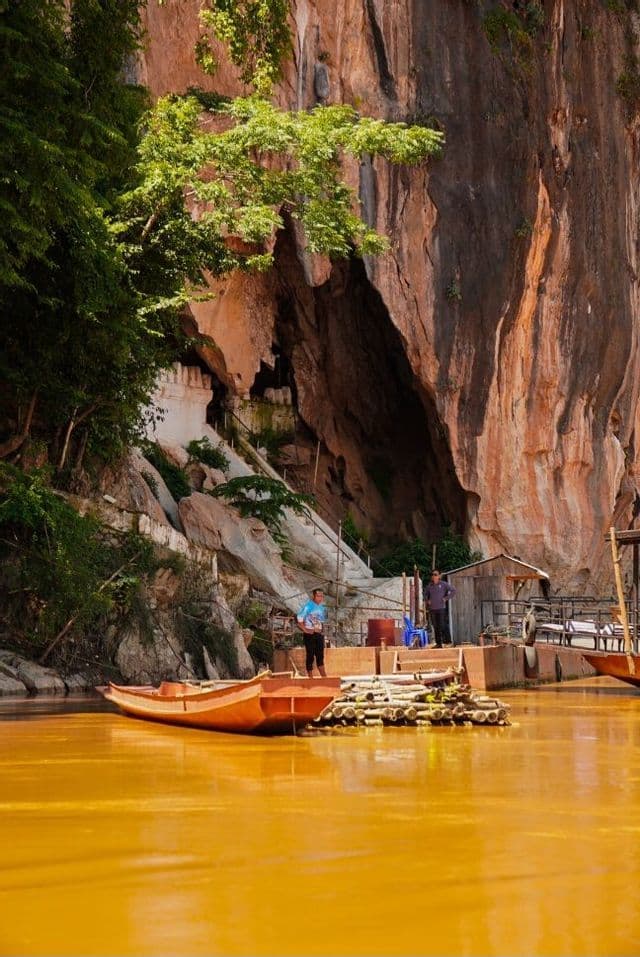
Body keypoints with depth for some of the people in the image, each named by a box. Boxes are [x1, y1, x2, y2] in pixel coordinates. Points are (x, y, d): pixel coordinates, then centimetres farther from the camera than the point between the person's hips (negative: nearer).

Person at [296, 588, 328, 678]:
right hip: (310, 634, -6)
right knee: (310, 656, -1)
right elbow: (299, 619, -15)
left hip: (319, 634, 6)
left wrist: (322, 629, 10)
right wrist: (305, 630, -15)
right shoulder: (308, 607, -11)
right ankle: (311, 678, 5)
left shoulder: (322, 607, 11)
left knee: (320, 656, 9)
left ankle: (324, 677, 12)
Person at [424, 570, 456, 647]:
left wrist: (446, 598, -4)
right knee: (435, 627, 4)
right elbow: (425, 594, 27)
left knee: (443, 625, -9)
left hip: (441, 608, -4)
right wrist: (427, 601, 10)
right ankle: (438, 643, 7)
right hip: (432, 609, 4)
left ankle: (447, 641, -2)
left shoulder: (443, 584, -1)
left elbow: (453, 590, 1)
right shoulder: (429, 586, 10)